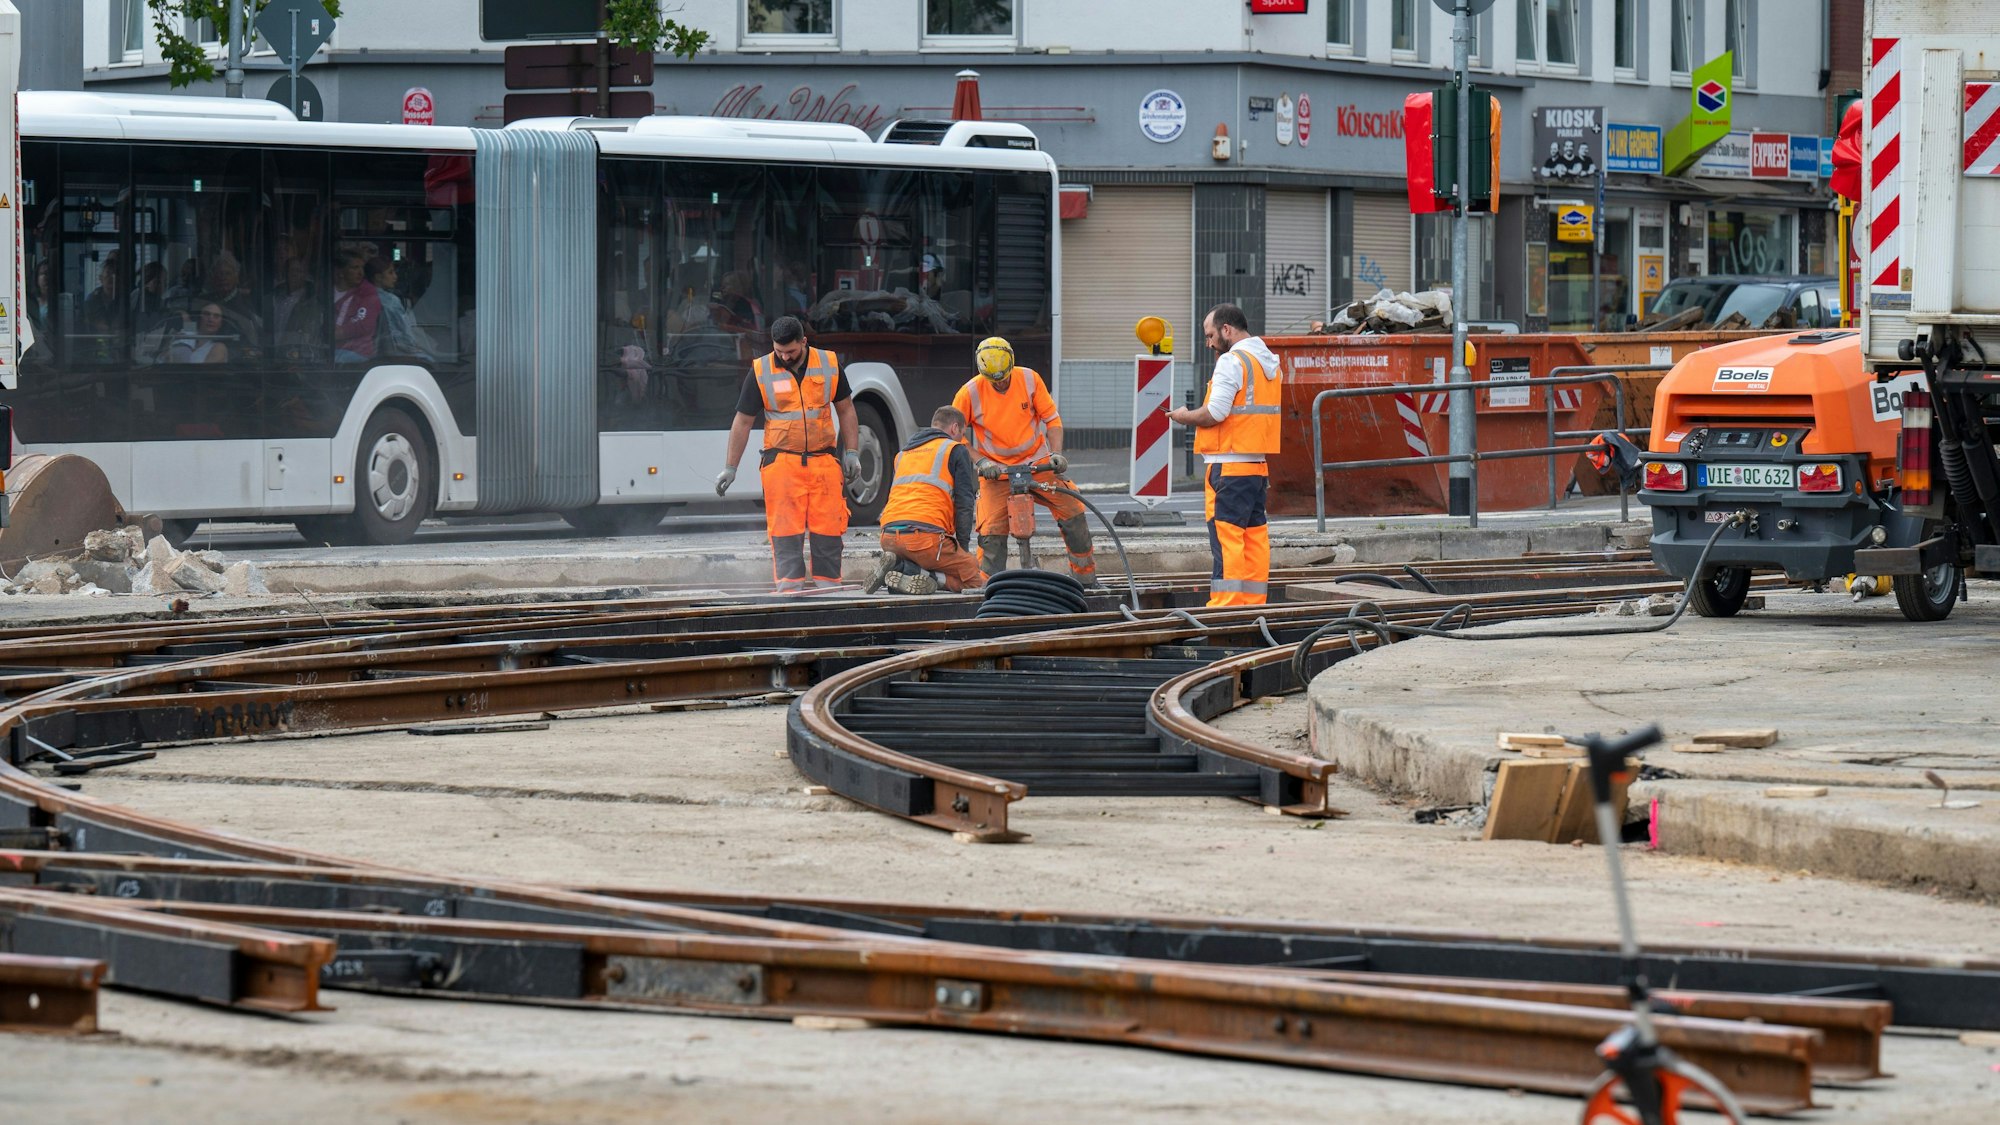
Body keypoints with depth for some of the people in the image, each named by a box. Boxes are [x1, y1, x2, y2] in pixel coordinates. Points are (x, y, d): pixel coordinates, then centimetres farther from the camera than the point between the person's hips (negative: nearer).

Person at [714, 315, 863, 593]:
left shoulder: (829, 365, 6)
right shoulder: (760, 372, 1)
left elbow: (845, 410, 16)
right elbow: (742, 422, 6)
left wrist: (852, 453, 9)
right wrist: (730, 468, 5)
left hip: (824, 462, 2)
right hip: (782, 463, -2)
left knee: (828, 529, -1)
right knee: (785, 531, -8)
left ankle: (828, 587, 5)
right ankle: (790, 587, -8)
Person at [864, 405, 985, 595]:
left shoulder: (903, 453, 29)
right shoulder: (955, 450, 9)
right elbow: (964, 503, 3)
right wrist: (963, 548, 10)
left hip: (889, 538, 7)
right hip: (927, 535, -7)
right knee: (976, 579, 0)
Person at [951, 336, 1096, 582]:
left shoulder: (1030, 379, -7)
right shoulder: (970, 393, -12)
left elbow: (1051, 419, 1)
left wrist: (1056, 453, -13)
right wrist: (981, 461, -14)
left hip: (1037, 462, 2)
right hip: (996, 470, -2)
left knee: (1072, 511, -7)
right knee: (992, 531, -15)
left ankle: (1086, 576, 7)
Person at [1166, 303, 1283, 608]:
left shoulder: (1232, 361, -11)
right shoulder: (1271, 362, 18)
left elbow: (1215, 413, -18)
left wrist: (1185, 417, -1)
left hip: (1229, 467, -9)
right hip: (1259, 467, 9)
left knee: (1226, 538, -10)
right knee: (1255, 538, 9)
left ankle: (1224, 609, -13)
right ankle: (1253, 606, 10)